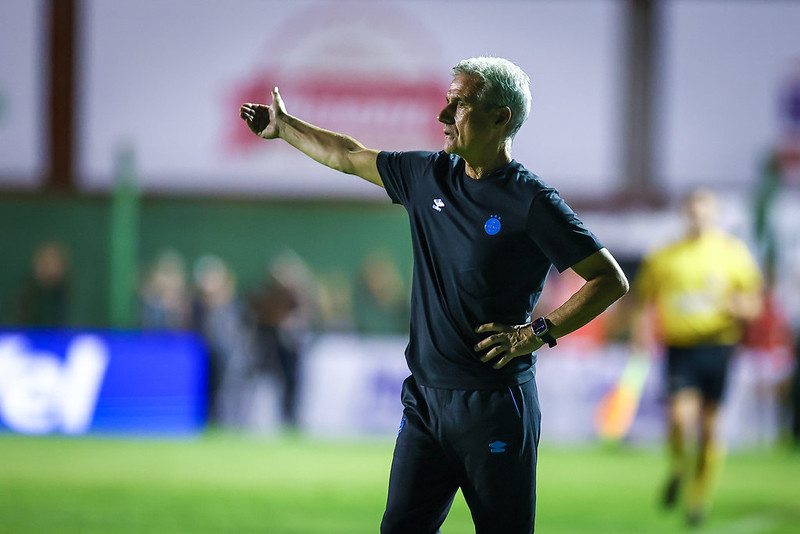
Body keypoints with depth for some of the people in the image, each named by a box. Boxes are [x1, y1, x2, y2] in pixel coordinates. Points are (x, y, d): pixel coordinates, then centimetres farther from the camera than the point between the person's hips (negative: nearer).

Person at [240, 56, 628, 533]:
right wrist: (284, 127, 35)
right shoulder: (429, 177, 9)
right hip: (425, 399, 6)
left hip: (494, 404, -6)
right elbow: (350, 157, 26)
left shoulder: (531, 202, -10)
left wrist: (537, 333, -16)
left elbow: (611, 280, -10)